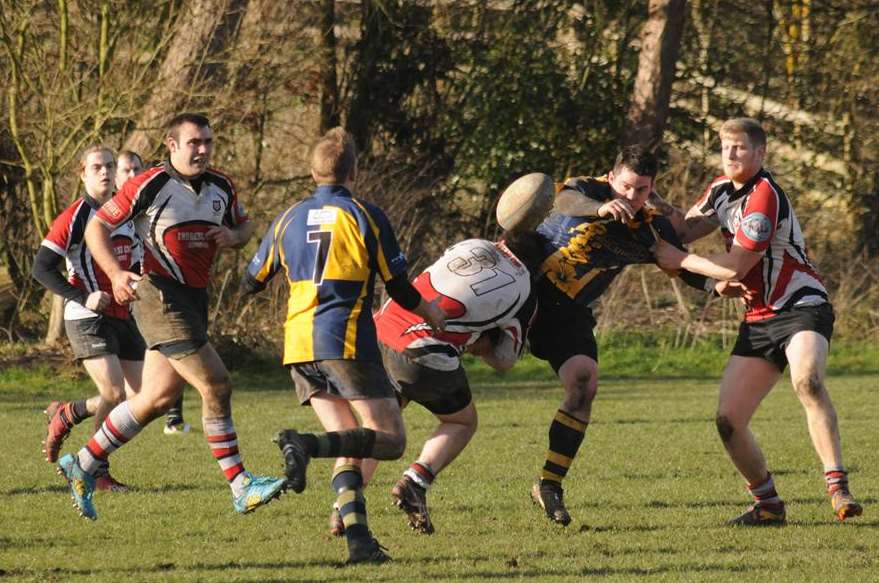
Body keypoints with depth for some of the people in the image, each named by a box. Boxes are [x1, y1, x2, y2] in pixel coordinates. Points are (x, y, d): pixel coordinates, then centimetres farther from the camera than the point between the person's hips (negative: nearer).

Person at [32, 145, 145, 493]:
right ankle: (98, 471, 1)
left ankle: (65, 415, 23)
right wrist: (83, 297, -21)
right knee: (115, 394, -17)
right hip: (87, 319, -7)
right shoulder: (74, 218, -9)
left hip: (122, 317, 7)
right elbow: (42, 269, -13)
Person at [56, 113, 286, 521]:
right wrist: (116, 273, -20)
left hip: (194, 300, 8)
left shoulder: (221, 187, 9)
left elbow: (245, 225, 25)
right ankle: (241, 489, -8)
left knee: (157, 399, 10)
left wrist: (233, 236, 0)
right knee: (216, 384, -13)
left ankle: (82, 466, 23)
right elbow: (97, 227, -6)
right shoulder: (150, 185, -10)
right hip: (160, 298, -8)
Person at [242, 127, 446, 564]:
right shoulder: (365, 216, -1)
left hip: (299, 346, 6)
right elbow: (399, 289, 1)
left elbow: (251, 282, 19)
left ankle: (357, 538, -5)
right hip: (347, 341, -6)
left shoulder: (290, 219, 11)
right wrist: (432, 315, 21)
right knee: (390, 440, -4)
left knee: (349, 446, 12)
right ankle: (306, 445, -27)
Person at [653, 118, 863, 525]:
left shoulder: (764, 196, -17)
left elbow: (735, 266, -18)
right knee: (728, 420, -2)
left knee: (807, 381, -37)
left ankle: (838, 490, -41)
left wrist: (680, 260, -6)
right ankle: (768, 505, 13)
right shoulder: (721, 190, 10)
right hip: (759, 320, 8)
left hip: (801, 308, -8)